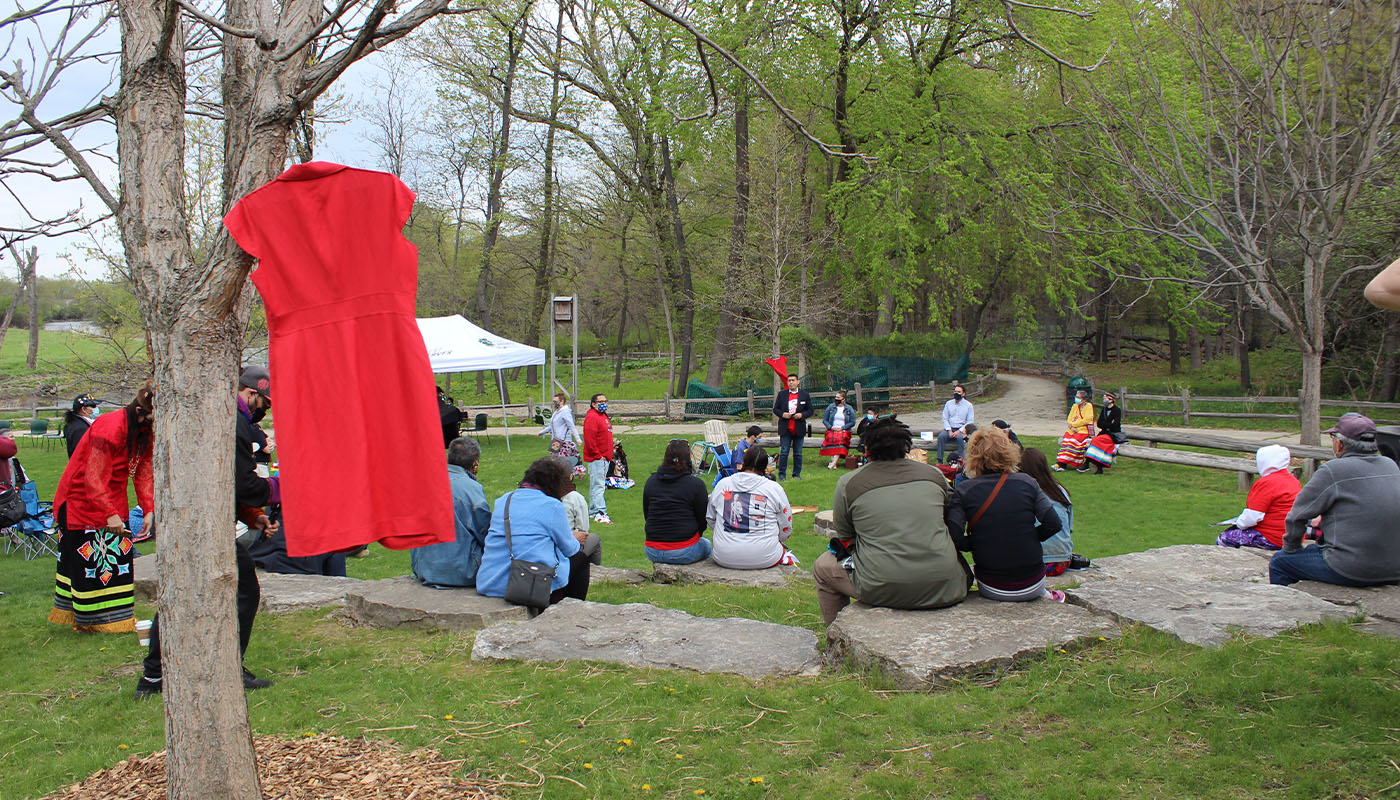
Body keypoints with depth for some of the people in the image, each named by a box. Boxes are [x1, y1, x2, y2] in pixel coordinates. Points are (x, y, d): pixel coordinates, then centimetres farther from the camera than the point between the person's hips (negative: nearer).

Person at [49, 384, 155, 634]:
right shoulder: (109, 428, -27)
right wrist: (111, 514, -34)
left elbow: (144, 474, 1)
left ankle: (115, 617, 14)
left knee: (117, 556, 6)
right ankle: (90, 620, 8)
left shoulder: (145, 432, -3)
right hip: (81, 499, -8)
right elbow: (93, 478, -28)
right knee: (87, 560, -2)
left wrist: (149, 510, -11)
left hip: (112, 502, 8)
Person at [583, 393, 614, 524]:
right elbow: (589, 439, -21)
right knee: (598, 485, -11)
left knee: (598, 484, 15)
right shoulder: (592, 417, -14)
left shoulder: (603, 416, 17)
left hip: (604, 457, 10)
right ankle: (600, 513, -13)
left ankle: (593, 511, 22)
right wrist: (597, 455, -19)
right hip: (596, 458, -10)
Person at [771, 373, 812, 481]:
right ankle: (782, 474, 5)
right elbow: (775, 409, 9)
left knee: (798, 453, 7)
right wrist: (782, 414, -11)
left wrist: (802, 415, -12)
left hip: (799, 429, 0)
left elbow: (810, 410, 7)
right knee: (783, 452, -1)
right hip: (785, 429, 0)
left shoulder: (805, 394, 5)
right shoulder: (781, 394, 7)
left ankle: (797, 474, 16)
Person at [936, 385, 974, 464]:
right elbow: (945, 419, 8)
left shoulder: (968, 405, 4)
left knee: (960, 437, -36)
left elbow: (969, 422, -1)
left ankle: (960, 460, -32)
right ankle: (940, 461, -29)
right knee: (941, 436, -28)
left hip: (961, 429, -2)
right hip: (950, 428, 2)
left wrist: (959, 431, -14)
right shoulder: (948, 403, 12)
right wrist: (949, 431, -9)